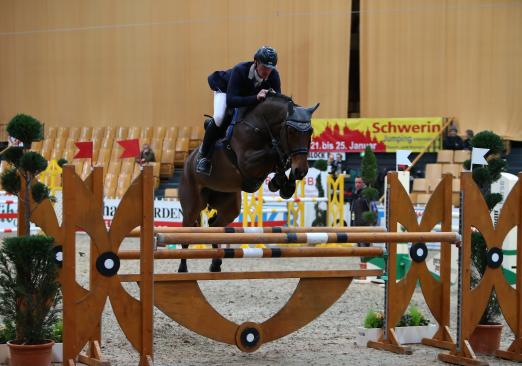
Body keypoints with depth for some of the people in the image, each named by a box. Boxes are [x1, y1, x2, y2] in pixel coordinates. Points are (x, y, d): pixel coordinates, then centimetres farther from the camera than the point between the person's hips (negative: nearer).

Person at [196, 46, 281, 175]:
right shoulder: (239, 70, -42)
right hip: (224, 88, -6)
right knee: (220, 118, -32)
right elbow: (230, 101, -51)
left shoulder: (273, 75, -29)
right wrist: (255, 98, -63)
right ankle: (204, 155, -11)